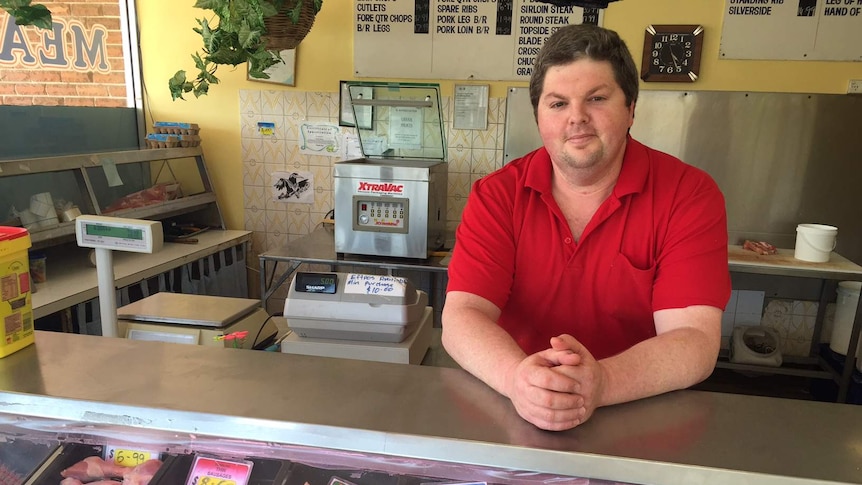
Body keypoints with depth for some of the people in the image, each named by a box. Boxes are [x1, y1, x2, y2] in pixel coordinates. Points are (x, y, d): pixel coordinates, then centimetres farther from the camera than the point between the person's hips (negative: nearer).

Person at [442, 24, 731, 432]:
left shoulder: (690, 195, -7)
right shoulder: (496, 195, -5)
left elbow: (694, 340, -15)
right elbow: (462, 318, -14)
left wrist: (601, 382, -33)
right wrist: (516, 376, -33)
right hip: (517, 418, 2)